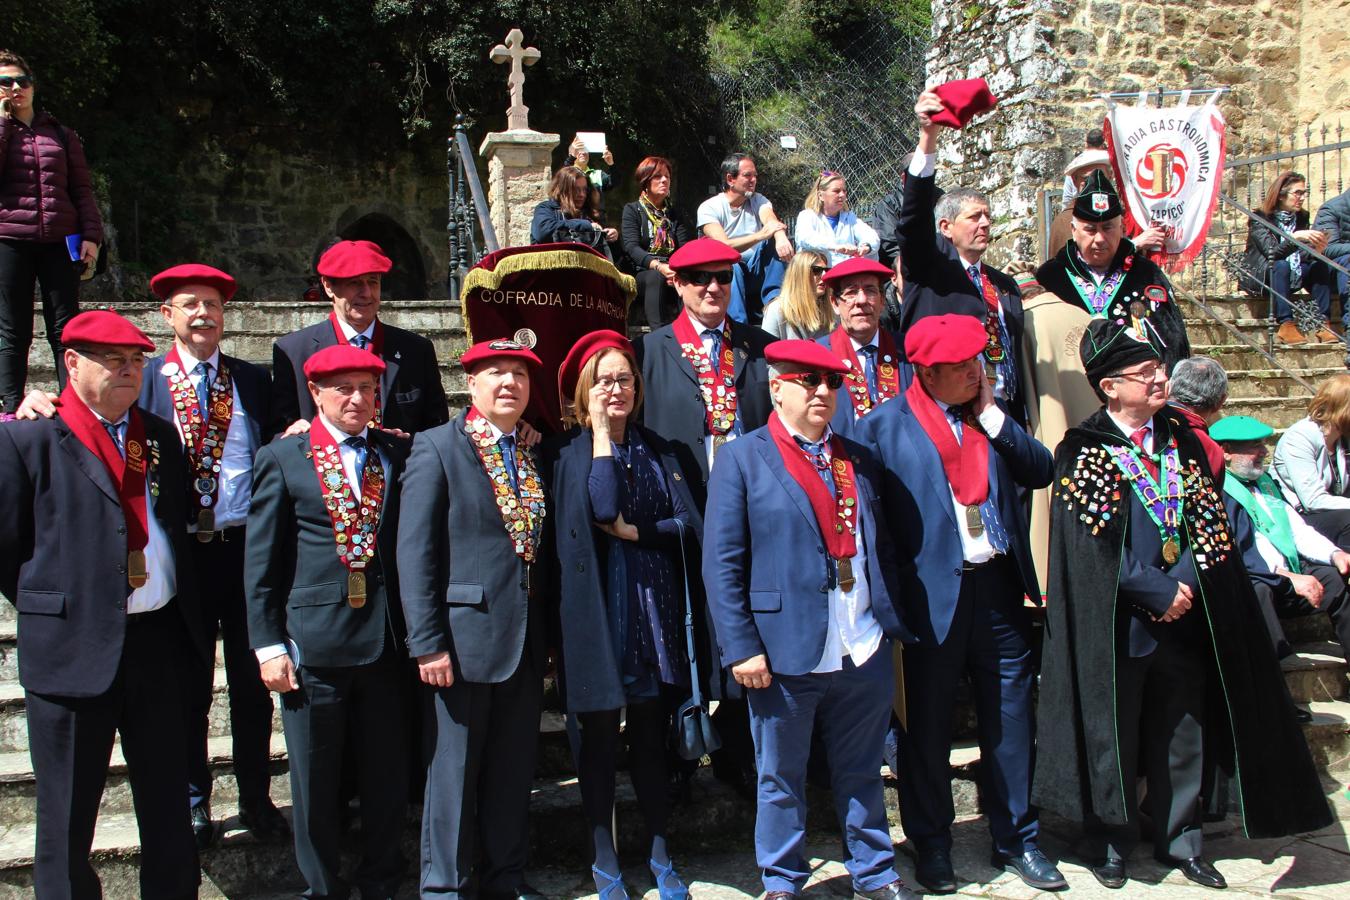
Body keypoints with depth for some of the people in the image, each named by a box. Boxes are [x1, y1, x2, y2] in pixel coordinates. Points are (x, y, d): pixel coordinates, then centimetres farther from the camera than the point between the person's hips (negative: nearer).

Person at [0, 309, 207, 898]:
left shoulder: (160, 436, 10)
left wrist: (183, 620, 11)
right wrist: (53, 611, 0)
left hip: (161, 640, 5)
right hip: (74, 649, -5)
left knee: (168, 804, 16)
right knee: (67, 813, 9)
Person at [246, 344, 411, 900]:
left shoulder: (399, 454, 8)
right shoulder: (282, 460, 2)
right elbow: (261, 563, 1)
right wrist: (268, 645, -4)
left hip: (386, 642, 2)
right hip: (314, 643, -2)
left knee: (388, 777, 11)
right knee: (315, 783, 8)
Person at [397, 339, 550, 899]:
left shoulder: (537, 453, 11)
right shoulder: (438, 448, -5)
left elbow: (542, 545, 13)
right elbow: (415, 553, -9)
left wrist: (548, 636, 8)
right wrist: (427, 642, -14)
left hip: (526, 642, 5)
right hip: (463, 637, -5)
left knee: (514, 769, 13)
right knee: (453, 769, 6)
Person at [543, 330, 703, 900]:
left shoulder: (656, 449, 11)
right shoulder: (567, 452, 0)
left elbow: (689, 525, 2)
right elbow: (603, 508, -18)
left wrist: (634, 531, -10)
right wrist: (601, 433, -11)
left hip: (653, 605, 3)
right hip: (597, 608, -3)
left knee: (650, 733, 10)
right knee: (599, 735, 6)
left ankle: (659, 853, 23)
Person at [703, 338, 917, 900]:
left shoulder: (858, 459, 13)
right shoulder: (742, 459, -2)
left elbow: (882, 547, 15)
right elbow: (721, 564, -6)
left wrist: (896, 622, 7)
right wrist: (741, 647, -12)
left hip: (864, 652, 4)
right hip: (785, 654, -4)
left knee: (862, 773, 15)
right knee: (781, 780, 10)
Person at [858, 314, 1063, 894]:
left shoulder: (991, 417, 11)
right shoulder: (883, 426, -4)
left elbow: (1040, 471, 2)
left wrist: (991, 415, -5)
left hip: (1000, 588, 4)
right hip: (932, 596, -4)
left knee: (1011, 722, 11)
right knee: (926, 729, 8)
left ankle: (1016, 839, 27)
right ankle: (931, 845, 25)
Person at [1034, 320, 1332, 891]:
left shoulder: (1180, 440, 8)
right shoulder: (1082, 451, -8)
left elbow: (1209, 522, 6)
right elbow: (1095, 544, -12)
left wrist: (1186, 585, -9)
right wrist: (1159, 593, -13)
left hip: (1184, 618, 5)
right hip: (1118, 624, -4)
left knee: (1181, 733, 13)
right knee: (1114, 734, 5)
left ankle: (1180, 839, 28)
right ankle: (1111, 843, 21)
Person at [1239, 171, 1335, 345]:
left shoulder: (1301, 217, 5)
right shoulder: (1260, 218, -13)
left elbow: (1301, 256, -1)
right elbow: (1272, 253, -27)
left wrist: (1316, 250, -22)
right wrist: (1296, 237, -41)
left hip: (1288, 278, 6)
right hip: (1258, 278, -5)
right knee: (1281, 266, -34)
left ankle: (1323, 323, -27)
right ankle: (1286, 326, -40)